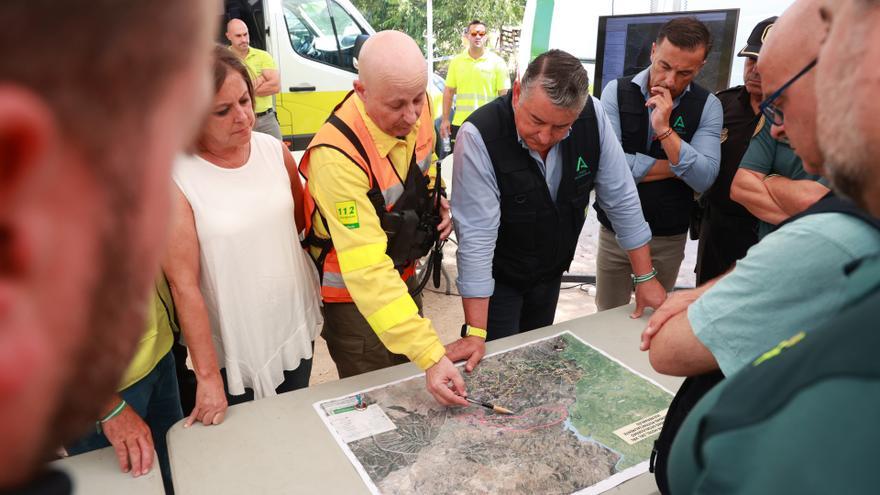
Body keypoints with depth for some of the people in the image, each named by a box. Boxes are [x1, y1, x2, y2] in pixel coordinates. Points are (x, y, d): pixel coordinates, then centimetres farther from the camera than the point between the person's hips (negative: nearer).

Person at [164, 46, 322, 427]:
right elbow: (184, 285, -18)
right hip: (234, 351, -4)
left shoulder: (275, 150, -6)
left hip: (296, 328, 4)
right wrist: (207, 376, -15)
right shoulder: (175, 179, -19)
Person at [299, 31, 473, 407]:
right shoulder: (338, 154, -35)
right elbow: (367, 271, -39)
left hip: (403, 274, 7)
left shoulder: (416, 109, -14)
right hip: (352, 294, -6)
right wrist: (431, 355, -42)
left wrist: (437, 200, -10)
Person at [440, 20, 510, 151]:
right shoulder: (456, 61, 6)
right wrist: (445, 119, 5)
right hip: (459, 123, 2)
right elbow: (449, 92, 10)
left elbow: (504, 95, -1)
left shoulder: (497, 62, -1)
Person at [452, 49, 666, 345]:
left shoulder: (592, 117, -18)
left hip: (551, 274, 5)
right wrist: (476, 333, -30)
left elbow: (621, 198, -8)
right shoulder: (479, 135, -30)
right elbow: (477, 235, -31)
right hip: (497, 278, -4)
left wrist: (645, 278, -4)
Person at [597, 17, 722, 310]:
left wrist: (664, 129, -24)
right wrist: (677, 168, -14)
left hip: (669, 238, 1)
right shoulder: (616, 92, -8)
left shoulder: (707, 106, -5)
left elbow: (704, 179, -15)